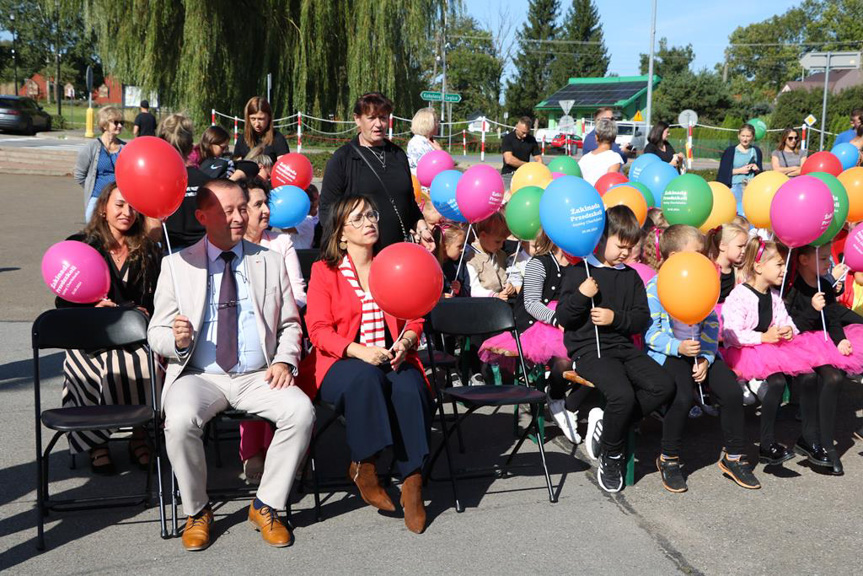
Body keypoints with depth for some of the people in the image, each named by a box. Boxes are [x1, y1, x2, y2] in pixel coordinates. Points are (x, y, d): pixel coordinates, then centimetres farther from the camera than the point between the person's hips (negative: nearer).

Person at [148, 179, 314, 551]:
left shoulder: (270, 261, 11)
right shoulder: (177, 265, 6)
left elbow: (290, 324, 15)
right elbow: (156, 333, 7)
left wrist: (284, 361, -5)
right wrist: (177, 340, -17)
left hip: (258, 377, 2)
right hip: (199, 377, -1)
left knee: (301, 411, -27)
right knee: (181, 420, -33)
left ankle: (266, 506, -6)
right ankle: (196, 511, -5)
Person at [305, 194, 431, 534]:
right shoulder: (324, 271, 7)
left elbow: (414, 318, 15)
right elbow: (318, 329, -3)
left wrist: (405, 343, -9)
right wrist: (359, 351, -20)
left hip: (393, 359, 2)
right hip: (343, 364, -2)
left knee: (409, 388, -32)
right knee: (366, 378, -37)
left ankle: (412, 483, -25)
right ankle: (362, 467, -21)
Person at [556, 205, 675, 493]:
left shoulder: (631, 276, 16)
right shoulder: (579, 273, 0)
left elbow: (643, 318, 12)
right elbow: (563, 318, -2)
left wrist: (616, 318, -7)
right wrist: (582, 295, -18)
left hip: (624, 347, 6)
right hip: (589, 349, -6)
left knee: (664, 385, -17)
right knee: (622, 394, -30)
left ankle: (606, 421, -5)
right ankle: (611, 459, -7)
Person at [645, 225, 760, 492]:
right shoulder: (655, 287, -6)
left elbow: (711, 323, 8)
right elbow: (651, 332, -9)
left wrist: (705, 358, -6)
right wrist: (679, 348, -24)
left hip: (701, 350, 6)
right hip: (668, 353, -5)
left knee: (732, 392, -12)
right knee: (683, 396, -29)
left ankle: (734, 457, 10)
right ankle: (668, 459, -4)